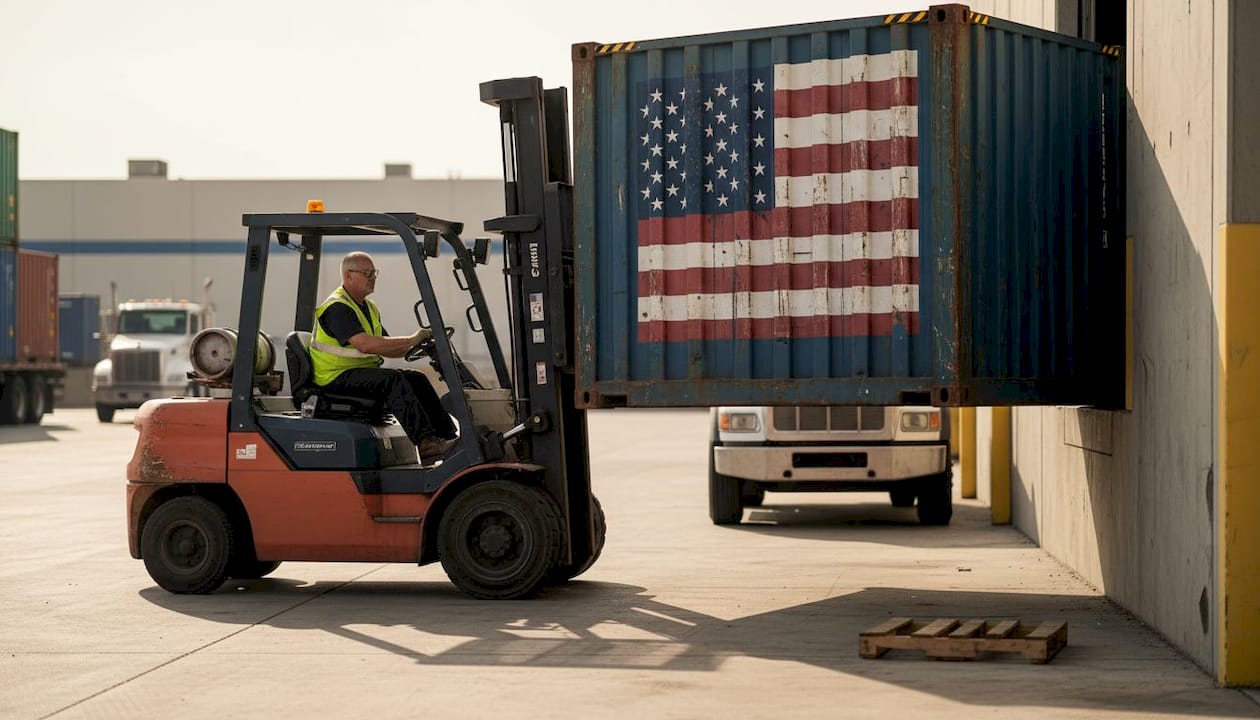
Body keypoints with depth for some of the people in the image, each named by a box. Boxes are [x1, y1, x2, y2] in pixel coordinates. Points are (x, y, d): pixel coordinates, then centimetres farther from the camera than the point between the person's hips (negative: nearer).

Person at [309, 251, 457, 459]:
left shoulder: (369, 308, 17)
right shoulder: (337, 308, -16)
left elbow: (385, 347, 19)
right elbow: (365, 345, -29)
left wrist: (415, 345, -1)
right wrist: (410, 340, -26)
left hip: (365, 370, 9)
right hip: (337, 378, -9)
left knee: (417, 379, -4)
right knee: (393, 379, -29)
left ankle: (449, 435, -8)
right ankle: (426, 442, -36)